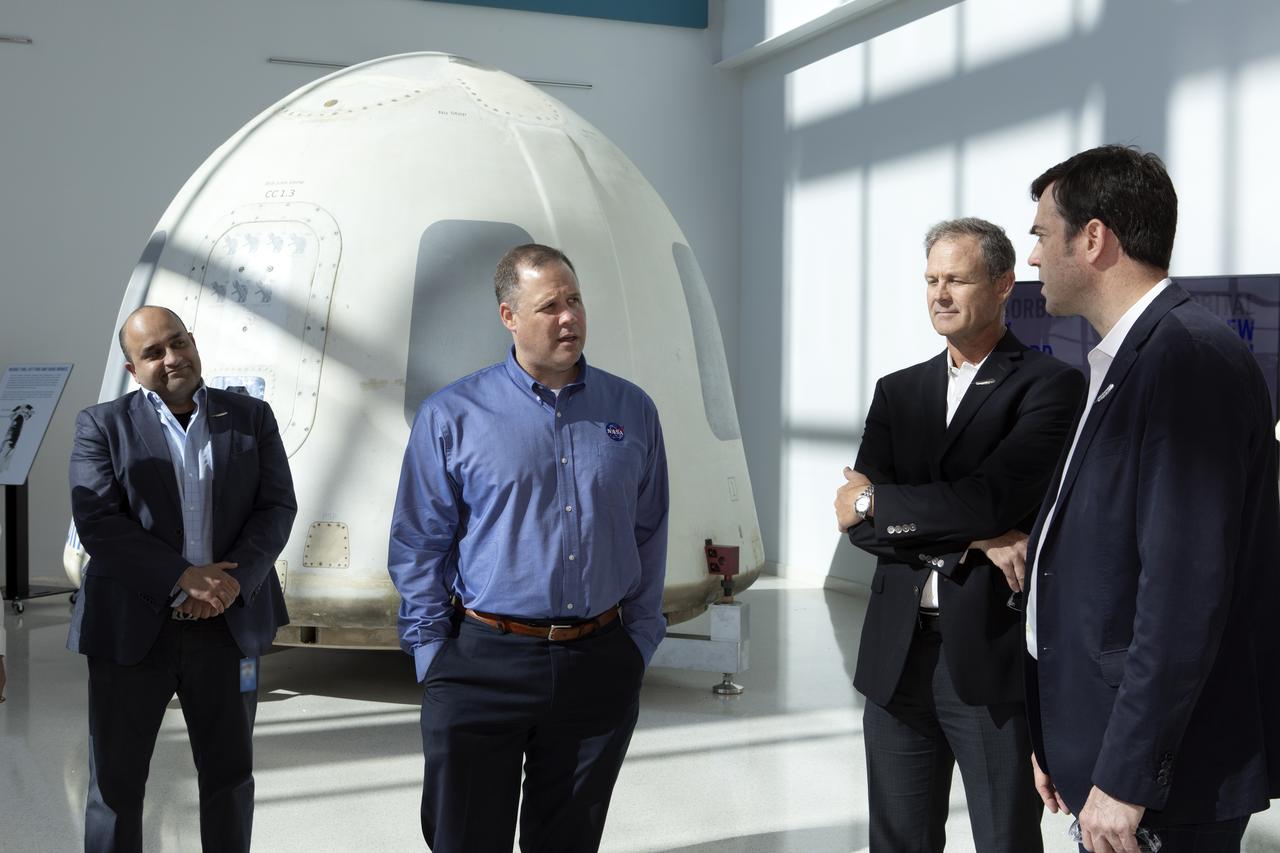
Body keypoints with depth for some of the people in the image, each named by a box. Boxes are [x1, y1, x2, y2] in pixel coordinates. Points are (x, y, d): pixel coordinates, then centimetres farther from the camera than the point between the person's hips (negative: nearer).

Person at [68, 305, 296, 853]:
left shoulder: (251, 418, 7)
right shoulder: (102, 426, 2)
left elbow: (277, 507, 1)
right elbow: (97, 522, -9)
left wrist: (235, 579, -15)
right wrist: (184, 577, -18)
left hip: (227, 626, 2)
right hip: (132, 628, -1)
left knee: (230, 773, 11)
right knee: (115, 778, 6)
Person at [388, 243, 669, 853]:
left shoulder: (632, 411, 5)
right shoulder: (451, 416, -3)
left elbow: (649, 539, 10)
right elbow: (418, 547, 0)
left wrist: (638, 644, 7)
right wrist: (434, 654, -4)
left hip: (599, 669, 3)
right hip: (482, 665, -2)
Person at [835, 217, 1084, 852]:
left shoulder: (1050, 384, -4)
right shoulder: (897, 391, 12)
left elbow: (994, 499, -18)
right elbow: (857, 523, 1)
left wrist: (875, 503, -7)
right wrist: (972, 541, -14)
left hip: (996, 657, -5)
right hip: (897, 656, 5)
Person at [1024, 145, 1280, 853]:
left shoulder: (1193, 358, -17)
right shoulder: (1121, 364, 12)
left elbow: (1185, 591, -24)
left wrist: (1123, 777, -22)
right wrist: (1056, 742, 14)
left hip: (1164, 773, -9)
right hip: (1106, 753, 9)